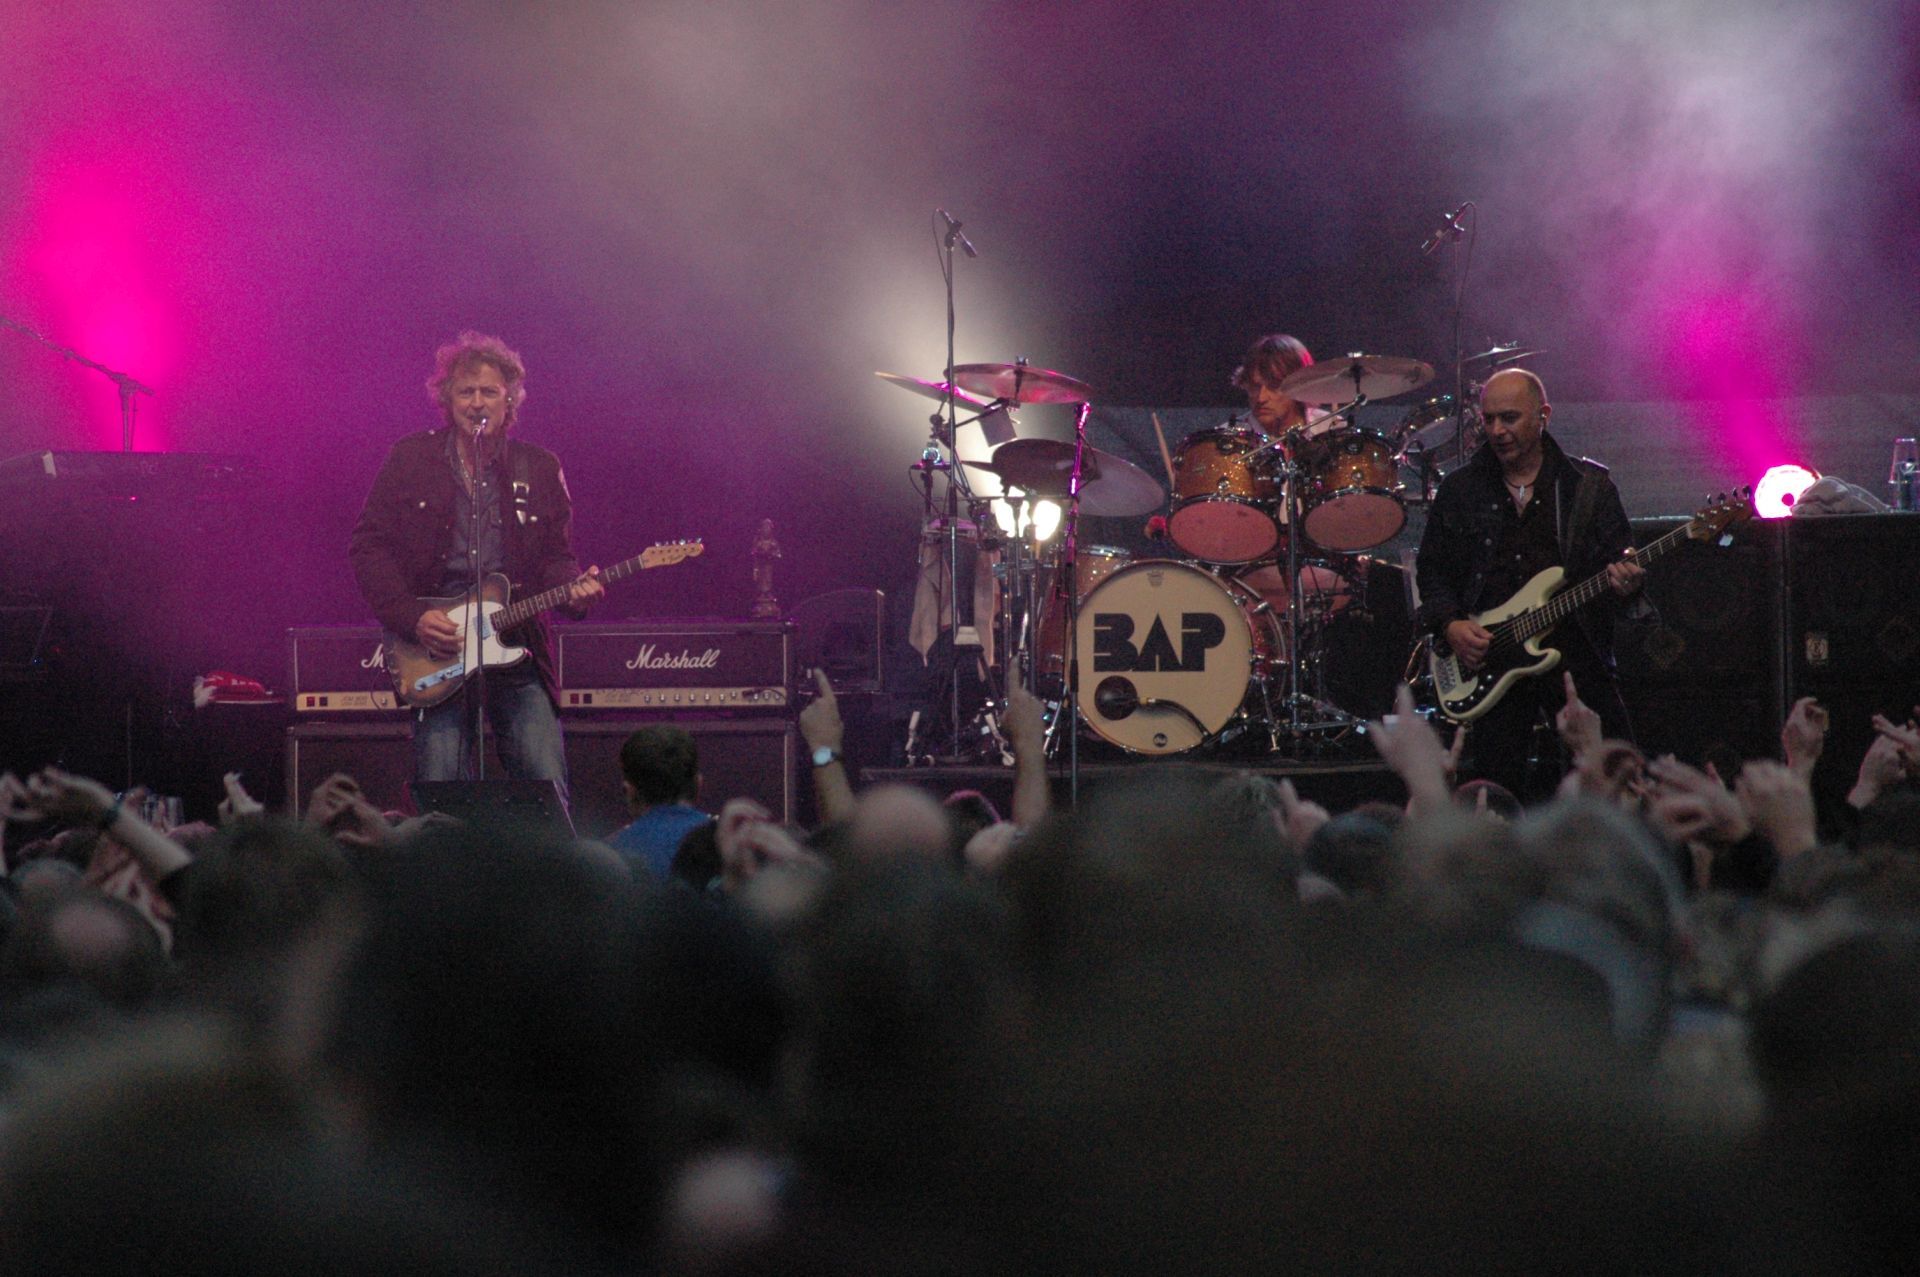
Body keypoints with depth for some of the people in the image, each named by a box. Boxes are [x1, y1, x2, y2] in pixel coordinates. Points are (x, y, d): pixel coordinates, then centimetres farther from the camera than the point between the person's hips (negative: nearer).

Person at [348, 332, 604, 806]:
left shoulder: (539, 469, 10)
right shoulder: (409, 460, 5)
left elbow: (555, 556, 13)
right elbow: (368, 545, 3)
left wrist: (573, 589, -10)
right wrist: (412, 618, -8)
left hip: (518, 649, 1)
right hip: (435, 652, -1)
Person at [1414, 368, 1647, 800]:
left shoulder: (1589, 485, 7)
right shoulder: (1460, 490, 10)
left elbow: (1624, 565, 5)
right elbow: (1432, 571, 14)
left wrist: (1624, 586, -18)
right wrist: (1450, 625, -4)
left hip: (1576, 655, -1)